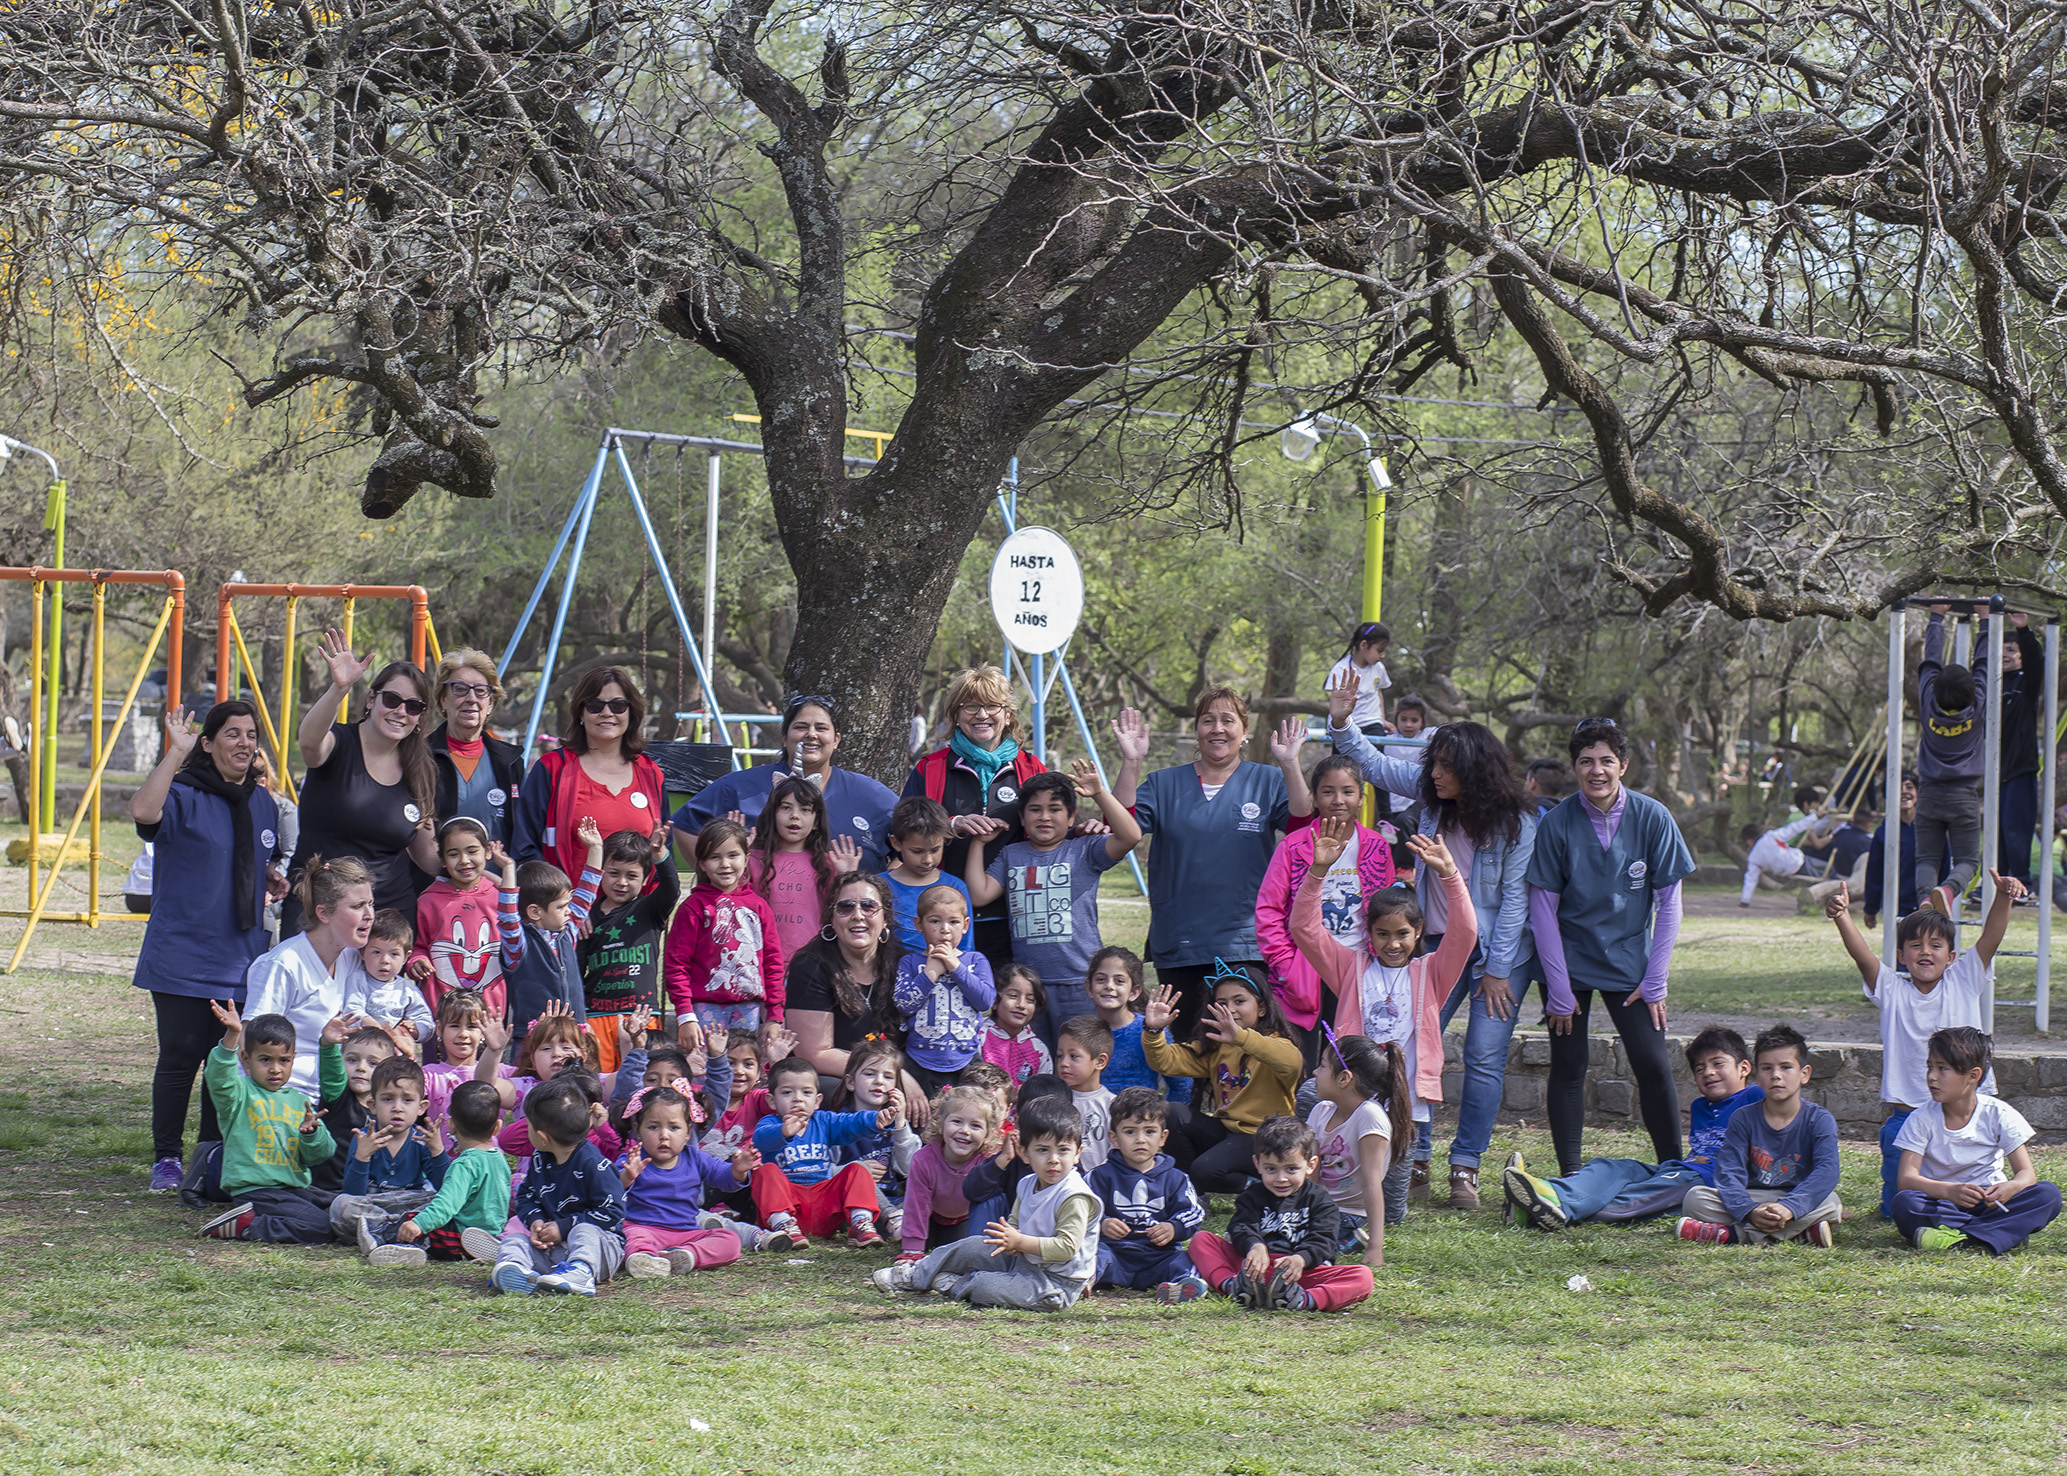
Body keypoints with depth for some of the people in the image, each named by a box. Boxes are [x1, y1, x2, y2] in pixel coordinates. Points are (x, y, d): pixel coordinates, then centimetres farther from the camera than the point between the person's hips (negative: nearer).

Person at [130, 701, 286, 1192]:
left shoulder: (263, 803, 13)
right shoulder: (184, 796, -8)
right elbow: (143, 811, -32)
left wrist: (278, 885, 6)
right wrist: (175, 753, -30)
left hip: (243, 958, 6)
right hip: (183, 957, -6)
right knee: (180, 1058, -5)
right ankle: (167, 1159, 5)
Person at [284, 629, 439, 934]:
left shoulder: (420, 772, 10)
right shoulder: (339, 744, -3)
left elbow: (426, 854, 19)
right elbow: (309, 741, -29)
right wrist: (339, 689, -45)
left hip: (392, 911, 4)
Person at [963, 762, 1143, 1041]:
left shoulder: (1085, 851, 4)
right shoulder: (1010, 856, 14)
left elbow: (1130, 837, -12)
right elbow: (978, 895, 5)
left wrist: (1101, 795, -17)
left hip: (1078, 981, -3)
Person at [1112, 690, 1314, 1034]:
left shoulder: (1267, 783, 7)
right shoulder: (1164, 785, 10)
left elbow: (1302, 823, -9)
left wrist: (1290, 765, -21)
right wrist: (1130, 763, -15)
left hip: (1246, 945, -2)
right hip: (1178, 947, 2)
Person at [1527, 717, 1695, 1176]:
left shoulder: (1652, 818, -9)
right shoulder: (1557, 824, -11)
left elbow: (1668, 902, -3)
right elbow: (1543, 909, -7)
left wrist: (1655, 981, -6)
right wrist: (1559, 989, -9)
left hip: (1629, 962, 0)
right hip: (1569, 962, 0)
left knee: (1653, 1066, -7)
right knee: (1568, 1069, 2)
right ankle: (1570, 1179, 10)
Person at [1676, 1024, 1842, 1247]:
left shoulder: (1819, 1120, -3)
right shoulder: (1743, 1119, 2)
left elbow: (1827, 1172, -19)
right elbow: (1728, 1173, -10)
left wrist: (1789, 1207, -36)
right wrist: (1749, 1211, -31)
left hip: (1800, 1200, -1)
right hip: (1751, 1201, 1)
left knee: (1829, 1203, -33)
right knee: (1695, 1197, -20)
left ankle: (1731, 1234, -31)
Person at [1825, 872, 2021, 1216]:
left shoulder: (1964, 982, 4)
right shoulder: (1892, 990, 1)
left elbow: (1990, 939, -7)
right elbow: (1862, 954, -13)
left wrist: (2003, 899, -24)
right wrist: (1842, 918, -29)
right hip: (1907, 1112, 0)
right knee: (1898, 1209, 1)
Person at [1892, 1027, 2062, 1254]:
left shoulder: (1999, 1114, -4)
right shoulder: (1922, 1120, -6)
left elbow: (2027, 1173, -8)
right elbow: (1905, 1179, -17)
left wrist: (2011, 1188, -34)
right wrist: (1950, 1191, -37)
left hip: (1988, 1202, 1)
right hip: (1941, 1205, -1)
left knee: (2048, 1194, -25)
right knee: (1904, 1203, -33)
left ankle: (1961, 1239, -38)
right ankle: (2004, 1232, -33)